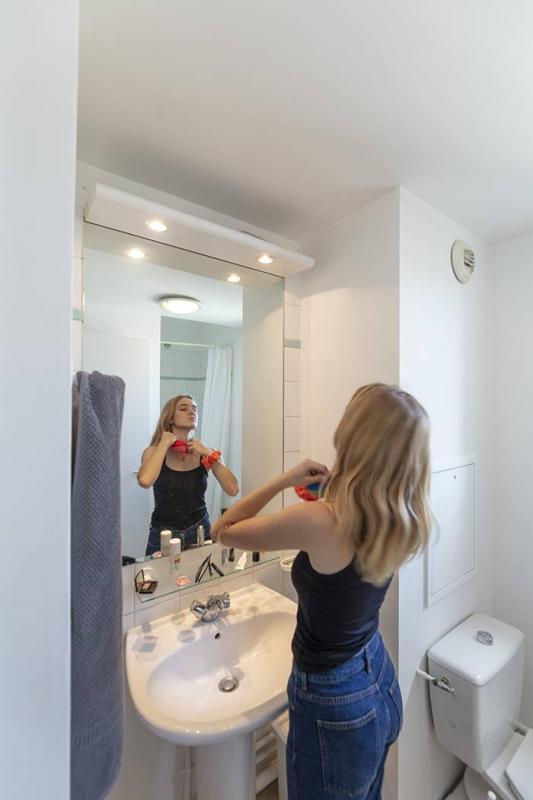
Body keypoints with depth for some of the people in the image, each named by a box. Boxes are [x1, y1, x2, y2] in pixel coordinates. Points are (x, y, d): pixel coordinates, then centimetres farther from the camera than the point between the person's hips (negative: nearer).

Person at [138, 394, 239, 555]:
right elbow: (145, 481, -30)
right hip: (163, 535, -1)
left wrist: (210, 454, -19)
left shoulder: (206, 453, -6)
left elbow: (233, 490, -15)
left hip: (200, 532, 2)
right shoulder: (154, 451, -9)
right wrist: (164, 444, -19)